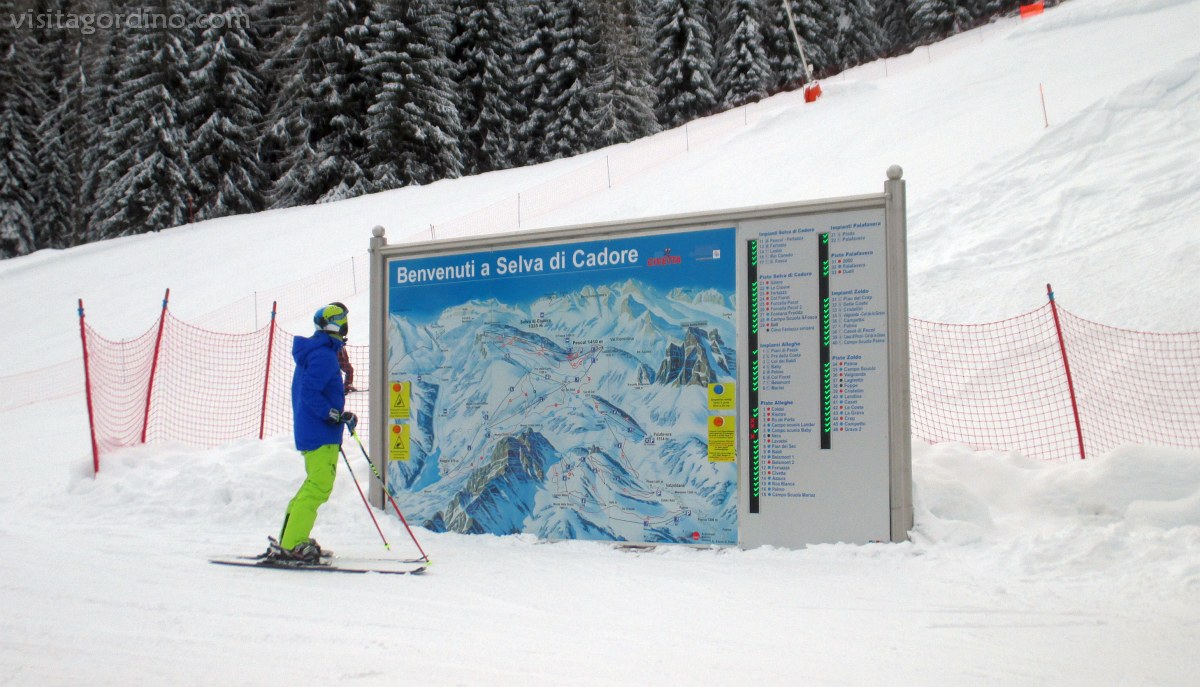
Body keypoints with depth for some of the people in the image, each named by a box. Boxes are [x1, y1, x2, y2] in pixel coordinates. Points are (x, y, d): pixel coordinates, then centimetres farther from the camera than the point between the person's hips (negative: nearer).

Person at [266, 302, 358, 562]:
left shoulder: (314, 352, 18)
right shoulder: (324, 355, -14)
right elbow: (309, 393, -22)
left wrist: (339, 416, 25)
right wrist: (337, 415, -21)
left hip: (309, 432, 11)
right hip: (322, 434, -11)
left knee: (315, 486, 16)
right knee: (318, 488, -11)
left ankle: (289, 541, 18)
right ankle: (291, 545, -12)